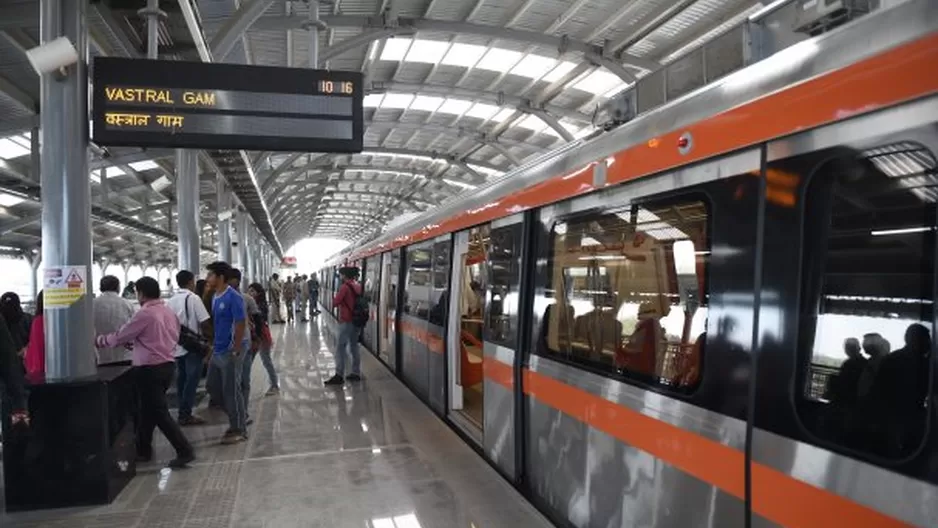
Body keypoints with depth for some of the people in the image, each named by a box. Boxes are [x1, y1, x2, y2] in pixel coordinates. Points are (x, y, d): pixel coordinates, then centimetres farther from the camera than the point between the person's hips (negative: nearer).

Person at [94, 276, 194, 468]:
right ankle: (143, 449, 29)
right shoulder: (169, 312, 8)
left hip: (149, 369, -8)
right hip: (167, 364, 8)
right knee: (148, 409, 20)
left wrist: (99, 340, 12)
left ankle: (185, 451, -6)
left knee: (159, 413, -3)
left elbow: (120, 337, -7)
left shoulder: (144, 314, -15)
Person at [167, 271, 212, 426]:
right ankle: (185, 415, 0)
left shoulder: (170, 301, 8)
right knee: (192, 380, -1)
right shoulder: (193, 298, -11)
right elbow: (204, 322, -16)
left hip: (177, 346, 7)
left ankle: (183, 412, 20)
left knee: (181, 380, 13)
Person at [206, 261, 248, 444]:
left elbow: (241, 324, -18)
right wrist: (212, 345, 13)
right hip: (217, 351, 9)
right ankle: (234, 424, 28)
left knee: (232, 391, 0)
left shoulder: (234, 297, -17)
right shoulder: (215, 297, 9)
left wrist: (236, 351, -18)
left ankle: (240, 430, 13)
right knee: (216, 388, 15)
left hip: (230, 351, -9)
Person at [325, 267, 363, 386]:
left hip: (347, 321, -8)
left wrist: (336, 296, 5)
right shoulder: (358, 286, 10)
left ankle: (339, 375, -8)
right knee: (354, 346, 15)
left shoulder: (345, 287, -13)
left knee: (340, 348, -5)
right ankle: (356, 373, 16)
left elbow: (335, 302, -14)